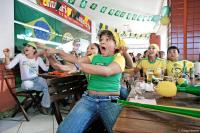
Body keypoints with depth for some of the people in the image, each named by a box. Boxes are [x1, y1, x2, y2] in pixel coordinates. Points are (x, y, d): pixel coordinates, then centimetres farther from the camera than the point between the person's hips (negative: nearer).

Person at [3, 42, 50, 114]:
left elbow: (45, 69, 4)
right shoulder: (20, 56, 3)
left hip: (36, 79, 2)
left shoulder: (38, 58, 9)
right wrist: (7, 56, -17)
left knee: (42, 80, -31)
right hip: (26, 82, -1)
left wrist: (47, 58, -5)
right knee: (27, 84, -35)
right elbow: (9, 66, -2)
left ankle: (44, 106, -13)